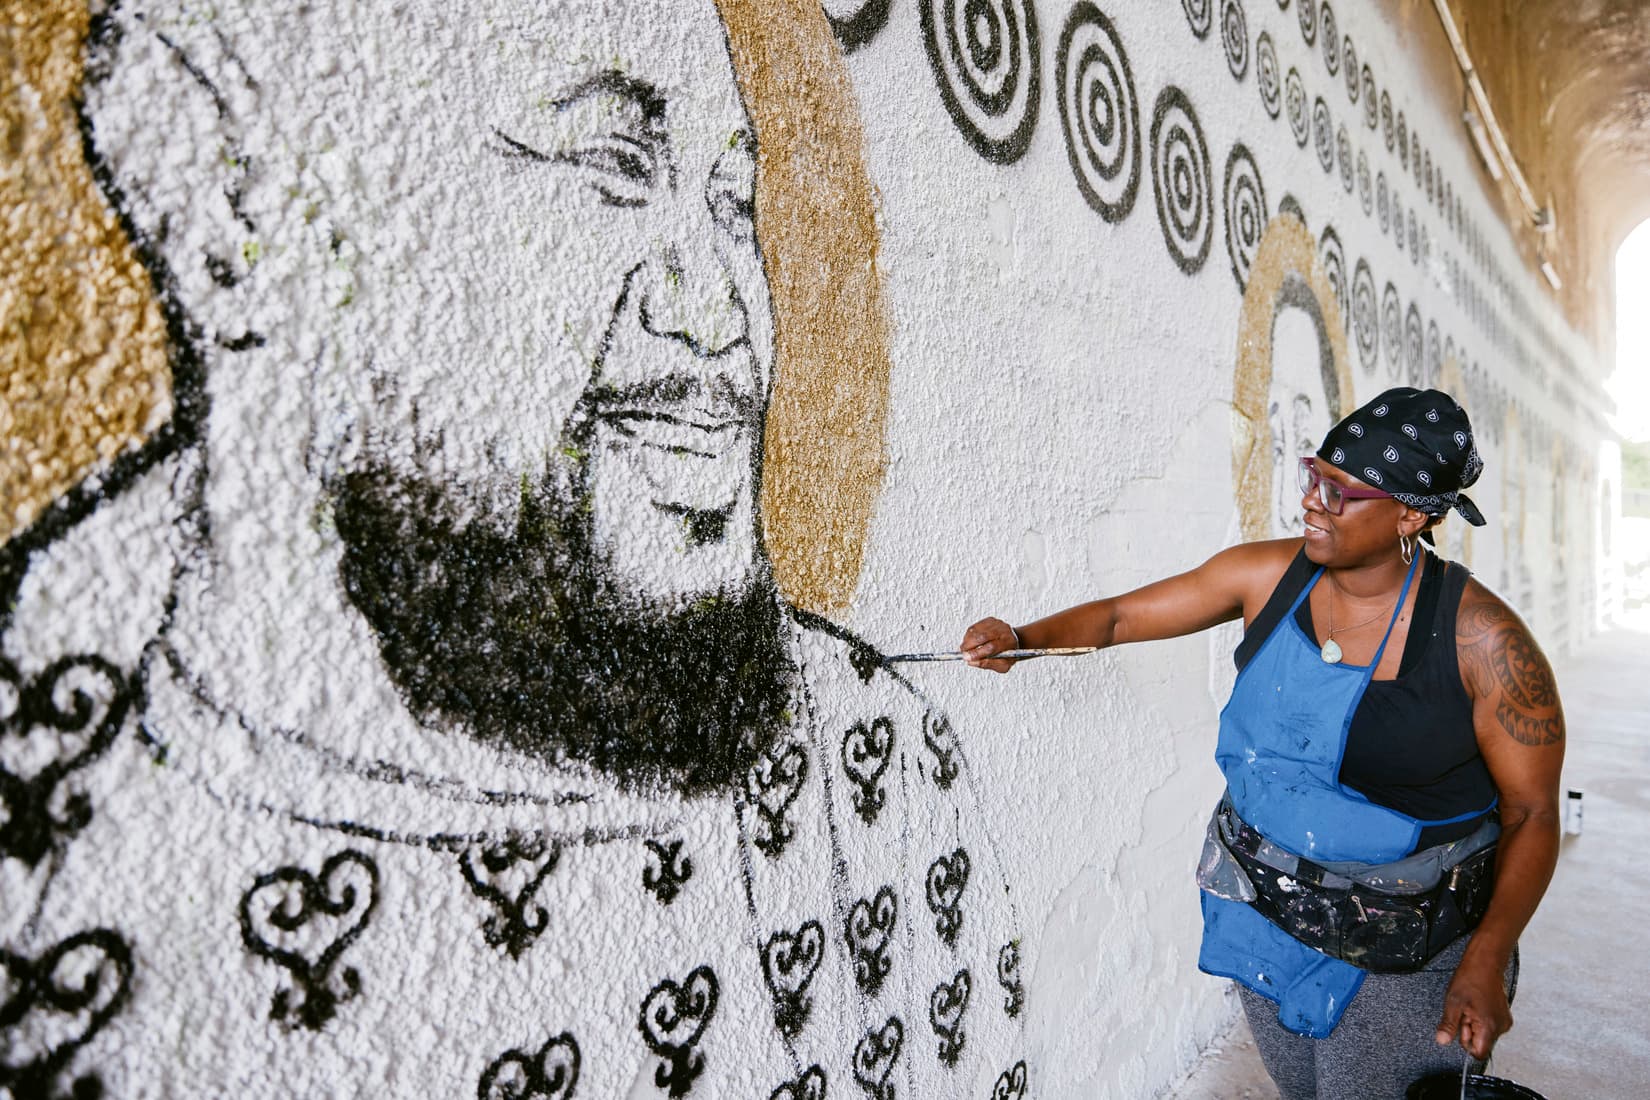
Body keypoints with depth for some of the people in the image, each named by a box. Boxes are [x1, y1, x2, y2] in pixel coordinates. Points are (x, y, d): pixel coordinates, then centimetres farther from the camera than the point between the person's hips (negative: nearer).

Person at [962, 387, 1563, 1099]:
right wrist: (1020, 637, -19)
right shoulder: (1270, 575, -10)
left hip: (1401, 952, -4)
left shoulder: (1480, 641, -20)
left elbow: (1532, 813, -11)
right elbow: (1120, 616, -3)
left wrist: (1485, 965, -18)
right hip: (1262, 913, 4)